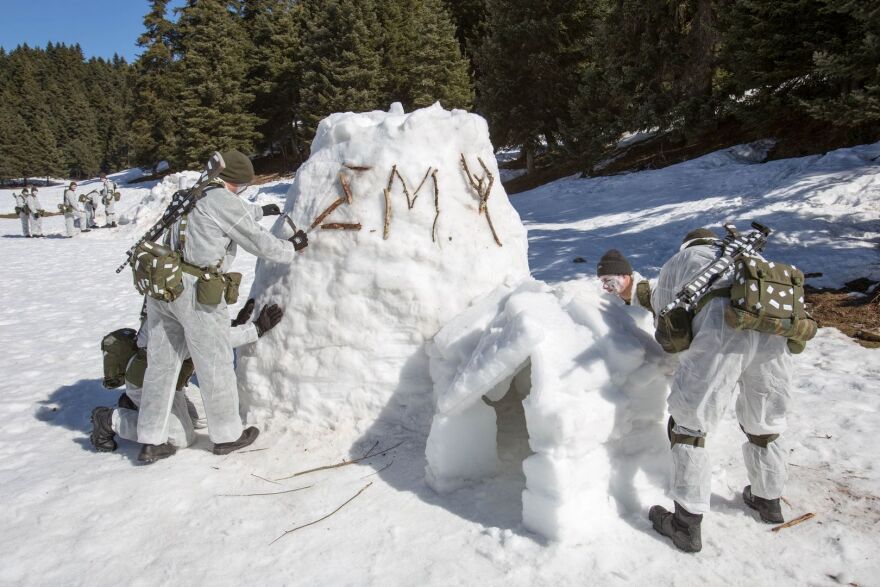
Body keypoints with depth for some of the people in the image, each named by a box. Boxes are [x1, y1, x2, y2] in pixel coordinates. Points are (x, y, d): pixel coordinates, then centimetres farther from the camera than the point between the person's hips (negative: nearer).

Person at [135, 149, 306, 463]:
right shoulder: (222, 200, -8)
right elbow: (259, 242, -3)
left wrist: (262, 210, 44)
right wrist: (292, 248, 14)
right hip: (194, 291, -8)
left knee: (161, 363, 13)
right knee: (215, 364, 7)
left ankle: (151, 441, 20)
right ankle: (227, 434, 21)